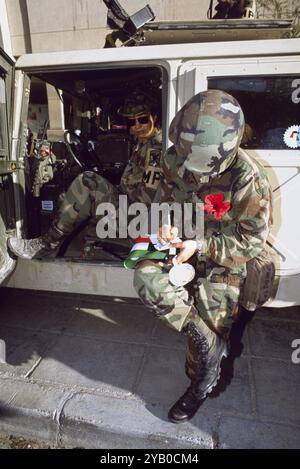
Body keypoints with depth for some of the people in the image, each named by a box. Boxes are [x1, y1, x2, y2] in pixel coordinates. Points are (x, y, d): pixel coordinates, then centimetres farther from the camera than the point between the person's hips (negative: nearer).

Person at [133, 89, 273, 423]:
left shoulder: (248, 179, -26)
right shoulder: (175, 160, -12)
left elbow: (252, 241, -17)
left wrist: (201, 246, -26)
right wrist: (167, 222, -16)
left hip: (223, 260, -4)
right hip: (184, 243, 4)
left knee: (209, 325, 1)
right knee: (146, 276, -23)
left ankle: (200, 386, 35)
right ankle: (212, 345, -10)